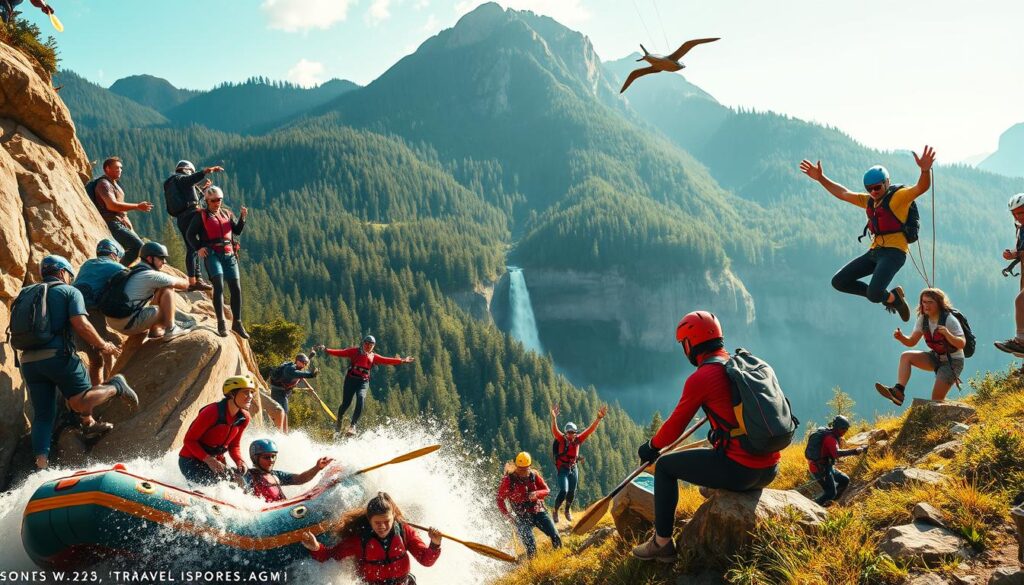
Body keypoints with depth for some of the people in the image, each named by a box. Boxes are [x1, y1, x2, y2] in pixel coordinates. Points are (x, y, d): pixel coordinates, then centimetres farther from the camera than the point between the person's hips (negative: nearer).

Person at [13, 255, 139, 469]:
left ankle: (41, 465, 4)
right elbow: (80, 324, -8)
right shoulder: (69, 291, 7)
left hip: (27, 361, 5)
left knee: (42, 415, 8)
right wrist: (103, 345, 4)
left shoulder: (24, 295, 23)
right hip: (58, 354, -5)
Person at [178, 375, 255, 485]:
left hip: (216, 460, 6)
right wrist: (208, 460, -29)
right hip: (191, 460, -6)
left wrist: (240, 461, -13)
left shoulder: (244, 418, -5)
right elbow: (189, 440, -19)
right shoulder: (212, 412, -25)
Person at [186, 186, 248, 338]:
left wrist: (242, 217, -7)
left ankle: (237, 323, 7)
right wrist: (198, 248, -11)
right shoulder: (201, 215, 7)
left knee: (236, 288, -2)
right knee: (219, 286, -21)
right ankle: (221, 323, -23)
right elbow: (190, 234, 4)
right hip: (212, 254, -4)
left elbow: (237, 230, 9)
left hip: (229, 254, 4)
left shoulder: (227, 213, 19)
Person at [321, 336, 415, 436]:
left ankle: (353, 425, -22)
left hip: (364, 382, 1)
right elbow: (340, 353, -4)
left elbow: (387, 360, 5)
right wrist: (326, 350, -18)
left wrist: (402, 361, -5)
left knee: (360, 400, -23)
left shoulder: (374, 357, 13)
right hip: (351, 379, -1)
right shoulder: (354, 351, 7)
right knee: (346, 403, -3)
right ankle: (339, 420, 29)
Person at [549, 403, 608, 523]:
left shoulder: (578, 440, -3)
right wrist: (553, 418, -50)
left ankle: (568, 511, 38)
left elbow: (590, 429, -7)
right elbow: (554, 430, -32)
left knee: (572, 492, 14)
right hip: (562, 469, -5)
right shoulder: (561, 439, -14)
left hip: (573, 469, 5)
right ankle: (555, 511, 4)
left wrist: (599, 418, -17)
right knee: (563, 491, -18)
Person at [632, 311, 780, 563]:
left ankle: (662, 544, 16)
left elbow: (674, 428, -3)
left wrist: (651, 447, 16)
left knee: (665, 467, 10)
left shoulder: (701, 378, -11)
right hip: (770, 470, 8)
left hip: (738, 470, -8)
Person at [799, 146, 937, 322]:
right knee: (839, 282, 3)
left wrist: (925, 170, -44)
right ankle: (889, 296, 12)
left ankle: (895, 299, 13)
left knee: (873, 295, -25)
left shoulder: (899, 196, -5)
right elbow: (843, 193, 26)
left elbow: (921, 188, -23)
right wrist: (821, 178, 23)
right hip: (874, 251, 9)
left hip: (894, 252, -8)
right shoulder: (869, 201, 17)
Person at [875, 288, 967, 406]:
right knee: (906, 356, -14)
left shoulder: (949, 320, -21)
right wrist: (901, 337, -23)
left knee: (936, 400, -13)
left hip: (953, 361, -6)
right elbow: (911, 342, -1)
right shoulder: (923, 319, -3)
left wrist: (947, 334, -44)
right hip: (935, 357, 6)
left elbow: (962, 344, -25)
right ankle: (898, 391, -25)